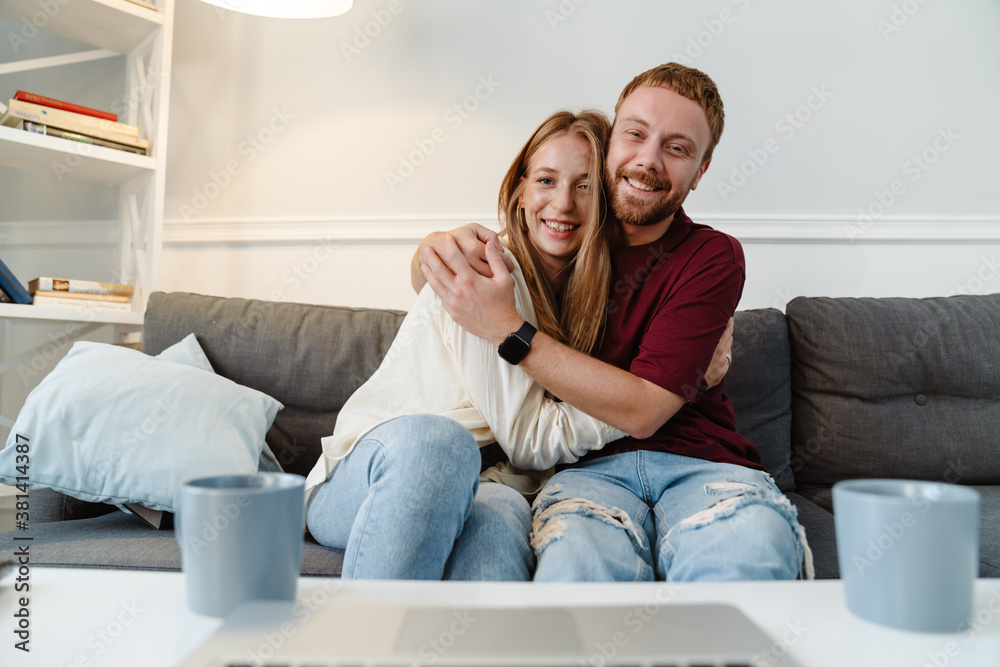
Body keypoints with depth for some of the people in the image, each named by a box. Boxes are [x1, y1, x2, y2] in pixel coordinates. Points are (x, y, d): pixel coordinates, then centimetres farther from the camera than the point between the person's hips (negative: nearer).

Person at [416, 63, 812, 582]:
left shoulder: (712, 257, 1)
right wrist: (451, 247, -6)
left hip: (701, 466, 0)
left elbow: (642, 410, -10)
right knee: (578, 567, -36)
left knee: (750, 560, -35)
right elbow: (425, 271, 21)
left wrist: (507, 330, -17)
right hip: (588, 468, 1)